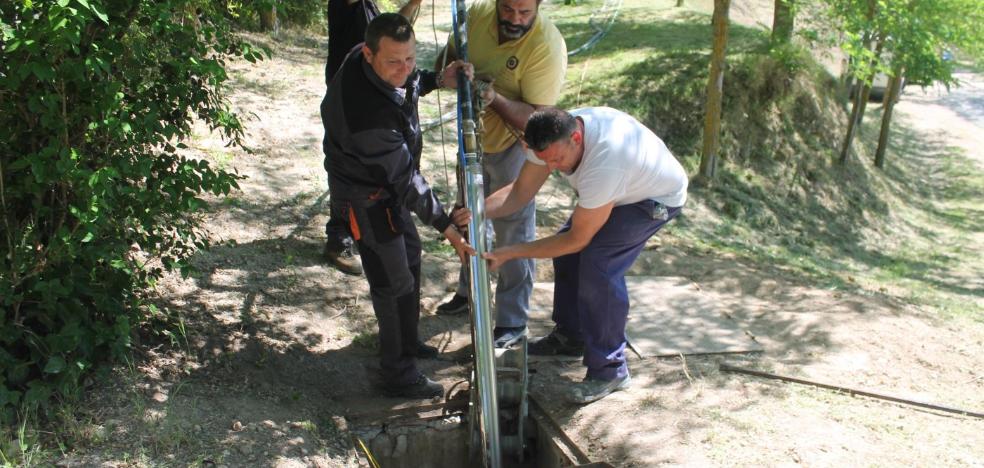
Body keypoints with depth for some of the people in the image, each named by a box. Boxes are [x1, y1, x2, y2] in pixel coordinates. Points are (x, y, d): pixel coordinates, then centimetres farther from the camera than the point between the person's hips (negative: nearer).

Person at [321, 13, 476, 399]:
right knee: (393, 281, 1)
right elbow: (405, 178, -32)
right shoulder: (369, 114, -40)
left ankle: (407, 341, 46)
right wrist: (445, 225, -28)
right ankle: (398, 374, 19)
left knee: (410, 256, 24)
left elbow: (407, 83, 11)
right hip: (367, 196, -10)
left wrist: (437, 80, -6)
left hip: (387, 182, 10)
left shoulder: (369, 63, -14)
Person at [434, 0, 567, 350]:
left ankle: (513, 323, 17)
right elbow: (448, 56, 4)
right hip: (473, 138, 6)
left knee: (514, 234, 1)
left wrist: (495, 99, -42)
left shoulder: (547, 45, -28)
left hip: (514, 147, -6)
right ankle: (469, 293, 45)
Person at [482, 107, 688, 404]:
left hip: (658, 197, -8)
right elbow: (520, 191, -14)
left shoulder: (604, 163, -43)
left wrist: (509, 253, -30)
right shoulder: (554, 137, -22)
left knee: (598, 263, -23)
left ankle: (609, 370, -10)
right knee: (566, 251, 4)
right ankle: (570, 337, 25)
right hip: (623, 187, 8)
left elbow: (578, 239, -32)